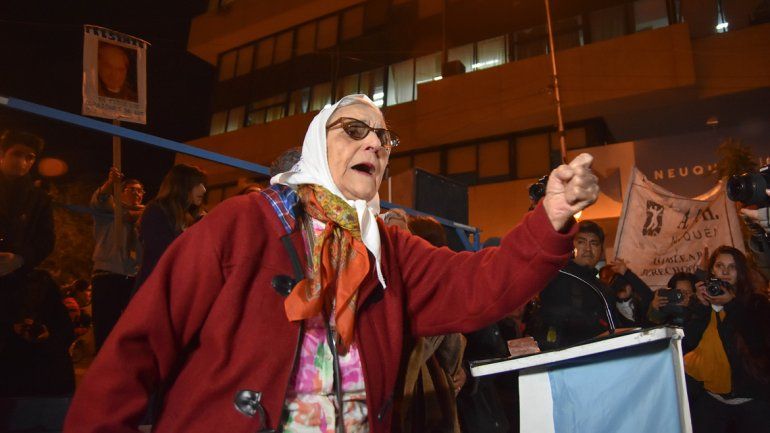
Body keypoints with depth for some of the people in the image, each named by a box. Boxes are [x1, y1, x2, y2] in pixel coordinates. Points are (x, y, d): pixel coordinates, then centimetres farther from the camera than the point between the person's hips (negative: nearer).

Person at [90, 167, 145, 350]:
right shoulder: (108, 213, 10)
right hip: (108, 278, -3)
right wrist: (110, 183, -34)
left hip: (135, 280, 3)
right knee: (105, 333, -6)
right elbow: (98, 200, -12)